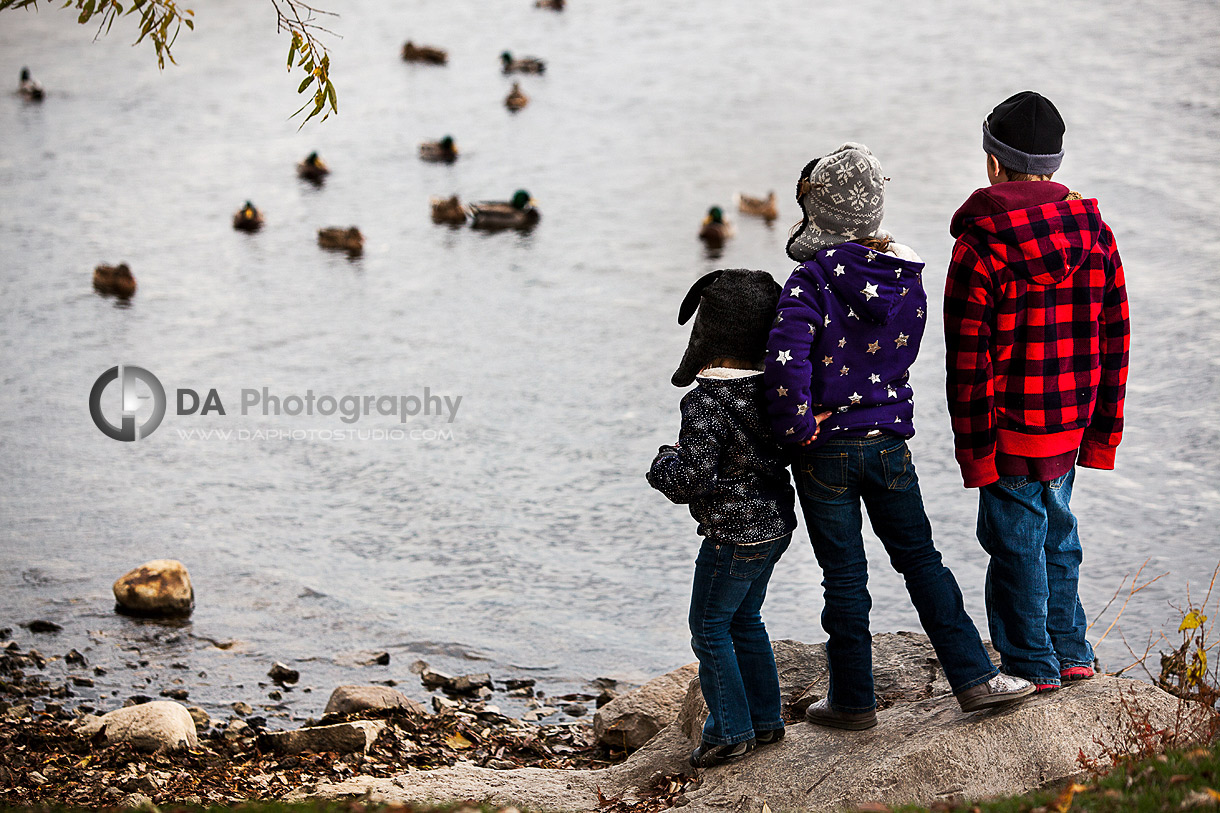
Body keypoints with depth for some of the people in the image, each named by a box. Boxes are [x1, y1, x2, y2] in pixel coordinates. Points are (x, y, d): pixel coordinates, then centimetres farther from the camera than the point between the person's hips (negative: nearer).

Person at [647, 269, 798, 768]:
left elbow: (692, 480, -26)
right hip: (775, 525, 9)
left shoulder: (706, 403, -23)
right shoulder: (766, 390, 2)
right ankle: (764, 719, 28)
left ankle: (732, 730, 8)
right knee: (744, 619, 21)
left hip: (734, 536, -8)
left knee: (710, 627, 5)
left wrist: (664, 467, -6)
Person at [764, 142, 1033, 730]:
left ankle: (853, 700, 16)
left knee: (844, 576, 6)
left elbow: (786, 363, -28)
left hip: (826, 450, -4)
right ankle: (973, 678, 10)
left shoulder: (812, 280, -17)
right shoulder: (907, 279, 1)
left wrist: (797, 431, -16)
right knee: (920, 559, 14)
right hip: (890, 442, 4)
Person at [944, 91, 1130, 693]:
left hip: (1012, 426, -6)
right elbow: (1114, 338, 6)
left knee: (1016, 540, 7)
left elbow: (968, 361, -15)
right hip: (1071, 421, 6)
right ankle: (1070, 652, 30)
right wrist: (1102, 430, 13)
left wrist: (973, 449, -9)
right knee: (1056, 531, 21)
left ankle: (1032, 665, 16)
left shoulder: (979, 248, -16)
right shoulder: (1094, 232, 1)